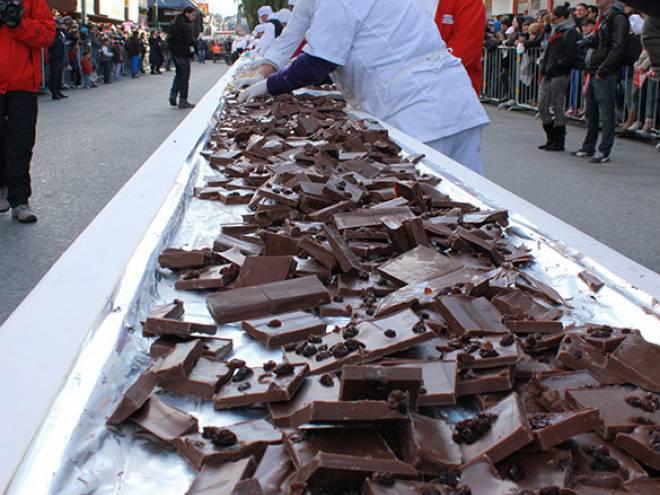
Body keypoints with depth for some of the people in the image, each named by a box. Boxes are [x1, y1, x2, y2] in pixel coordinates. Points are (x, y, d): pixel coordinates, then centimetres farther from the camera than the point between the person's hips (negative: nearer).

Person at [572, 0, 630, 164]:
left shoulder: (618, 18, -10)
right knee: (591, 113, 15)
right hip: (594, 74, 9)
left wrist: (602, 70, -18)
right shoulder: (602, 18, 19)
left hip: (606, 75, -9)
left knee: (606, 114, -5)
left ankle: (604, 151, -1)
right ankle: (588, 147, 24)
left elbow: (617, 48, -18)